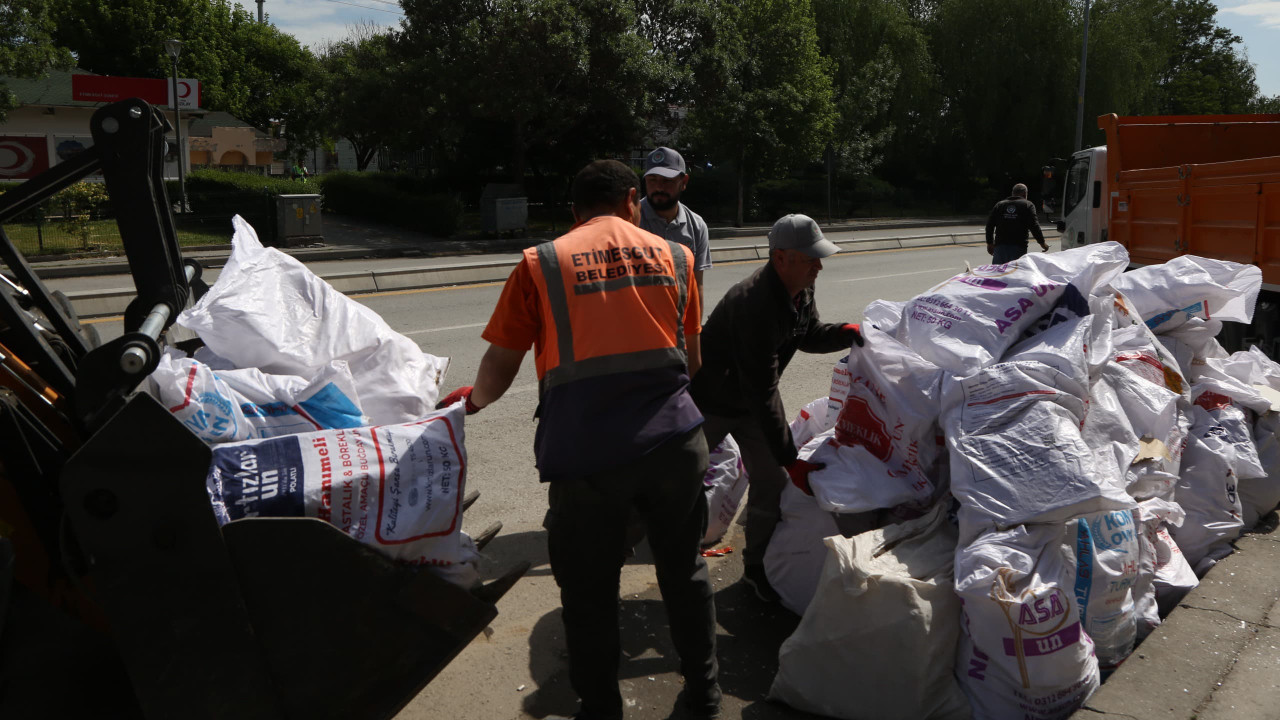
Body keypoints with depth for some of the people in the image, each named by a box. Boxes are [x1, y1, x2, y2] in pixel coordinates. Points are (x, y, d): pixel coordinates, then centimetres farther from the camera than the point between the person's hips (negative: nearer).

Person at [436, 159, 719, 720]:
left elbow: (501, 364, 3)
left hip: (586, 451, -3)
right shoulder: (675, 256, 8)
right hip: (674, 439, 3)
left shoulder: (540, 264, 1)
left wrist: (473, 398, 25)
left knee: (589, 592, 14)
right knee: (684, 569, 22)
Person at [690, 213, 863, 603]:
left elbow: (808, 335, 10)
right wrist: (790, 459, -34)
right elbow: (763, 393, -37)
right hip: (711, 401, -8)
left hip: (753, 396, 8)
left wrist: (847, 333, -13)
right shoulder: (755, 305, -38)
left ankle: (757, 565, 23)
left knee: (770, 480, 6)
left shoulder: (801, 288, -10)